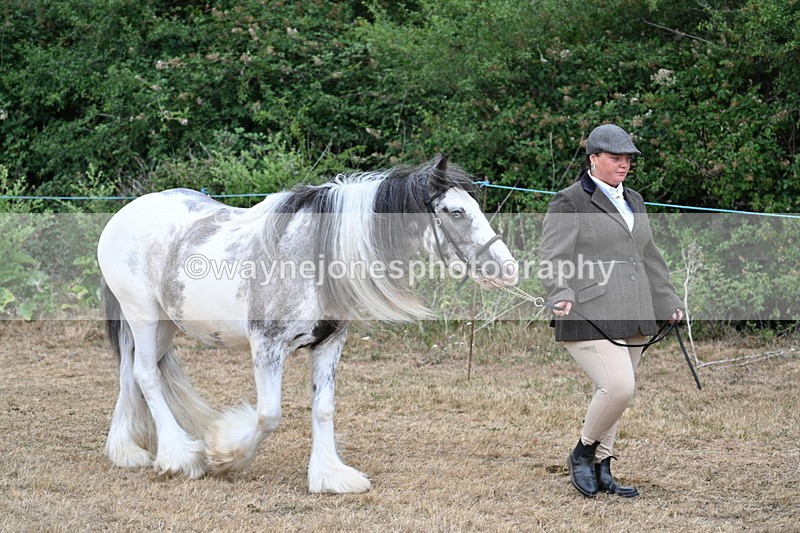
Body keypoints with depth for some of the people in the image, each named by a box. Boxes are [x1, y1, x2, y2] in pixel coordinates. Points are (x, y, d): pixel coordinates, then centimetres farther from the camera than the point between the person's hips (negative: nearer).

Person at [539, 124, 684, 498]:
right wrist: (562, 295, -30)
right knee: (618, 387, -19)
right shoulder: (569, 204, -5)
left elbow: (649, 259, 29)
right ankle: (582, 453, 3)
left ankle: (600, 470, 18)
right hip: (589, 319, -8)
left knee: (613, 394, 8)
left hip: (632, 319, 8)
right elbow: (553, 257, -13)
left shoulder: (633, 202, 20)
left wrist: (668, 302, 31)